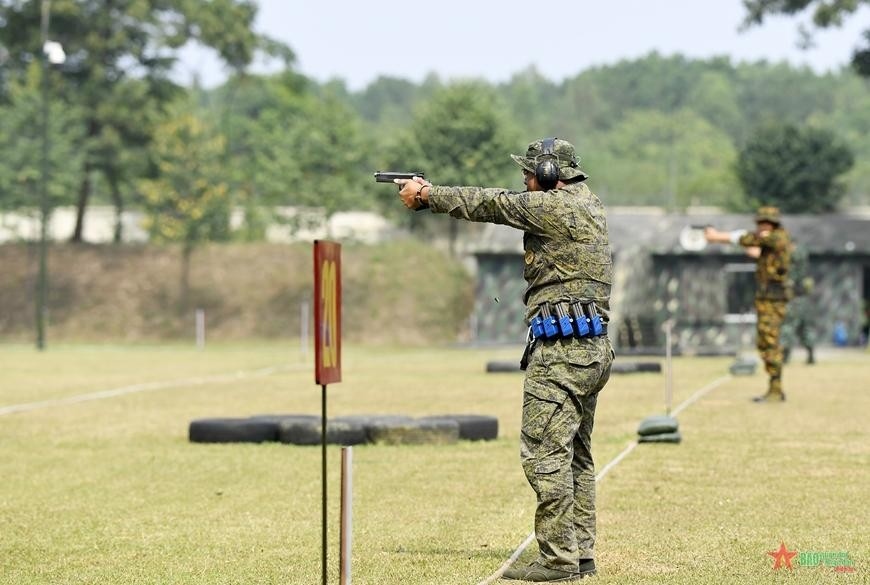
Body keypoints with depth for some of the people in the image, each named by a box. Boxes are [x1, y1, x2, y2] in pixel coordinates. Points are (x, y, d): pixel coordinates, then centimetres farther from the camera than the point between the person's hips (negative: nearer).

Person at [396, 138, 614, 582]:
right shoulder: (586, 206, 18)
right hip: (591, 348, 10)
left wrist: (426, 195, 9)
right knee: (574, 455, 14)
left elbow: (493, 205, -4)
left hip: (561, 348, -10)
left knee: (544, 452, -9)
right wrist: (432, 193, 18)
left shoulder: (558, 207, -10)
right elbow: (511, 207, 21)